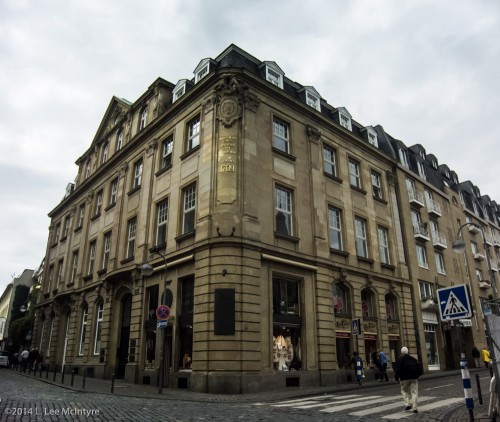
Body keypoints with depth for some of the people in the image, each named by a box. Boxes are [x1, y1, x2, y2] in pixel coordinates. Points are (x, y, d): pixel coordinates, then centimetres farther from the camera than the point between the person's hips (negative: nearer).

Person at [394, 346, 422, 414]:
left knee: (404, 391, 13)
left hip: (404, 379, -3)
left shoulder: (399, 360, -2)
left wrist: (397, 378, 1)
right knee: (414, 392, 4)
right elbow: (419, 369, 15)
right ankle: (415, 407, -2)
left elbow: (397, 370, -9)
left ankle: (408, 404, -4)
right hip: (414, 378, 3)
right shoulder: (413, 359, 11)